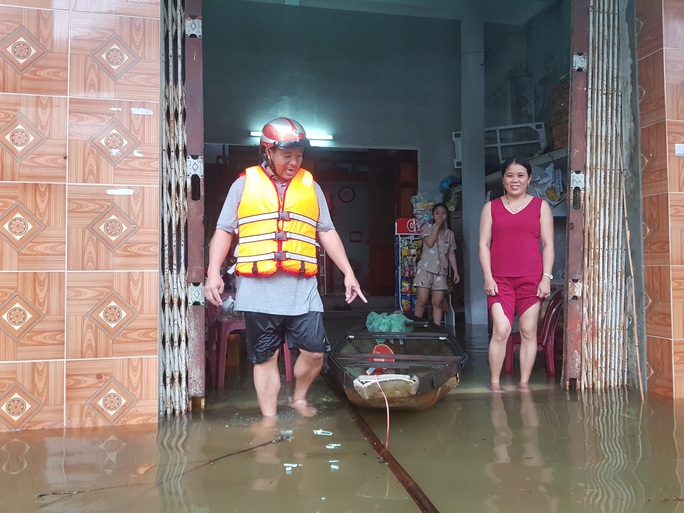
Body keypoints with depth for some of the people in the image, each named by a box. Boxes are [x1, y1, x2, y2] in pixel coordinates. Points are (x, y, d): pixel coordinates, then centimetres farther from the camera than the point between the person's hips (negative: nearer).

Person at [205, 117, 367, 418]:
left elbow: (327, 232, 14)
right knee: (265, 357, 6)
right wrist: (213, 272, -5)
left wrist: (348, 272, 7)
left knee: (315, 351, -2)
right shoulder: (245, 184, 7)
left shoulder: (310, 186, 13)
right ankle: (269, 419, 19)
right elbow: (224, 231, 7)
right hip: (258, 289, -1)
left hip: (302, 288, 2)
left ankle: (299, 398, 26)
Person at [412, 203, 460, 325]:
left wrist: (456, 272, 10)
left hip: (441, 270, 3)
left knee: (437, 303, 1)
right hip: (426, 268, -3)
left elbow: (451, 254, 16)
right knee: (422, 300, -7)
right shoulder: (427, 227, 6)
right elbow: (430, 243, -11)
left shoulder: (450, 233, 16)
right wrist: (437, 226, -7)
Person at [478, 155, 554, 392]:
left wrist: (546, 277, -3)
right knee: (501, 330, -10)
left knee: (528, 332, 3)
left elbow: (548, 244, 7)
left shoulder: (540, 206, 10)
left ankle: (524, 383, 13)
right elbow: (484, 244, 6)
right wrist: (488, 277, -4)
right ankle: (494, 383, 0)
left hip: (531, 279, 1)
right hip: (500, 279, 0)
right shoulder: (491, 207, 11)